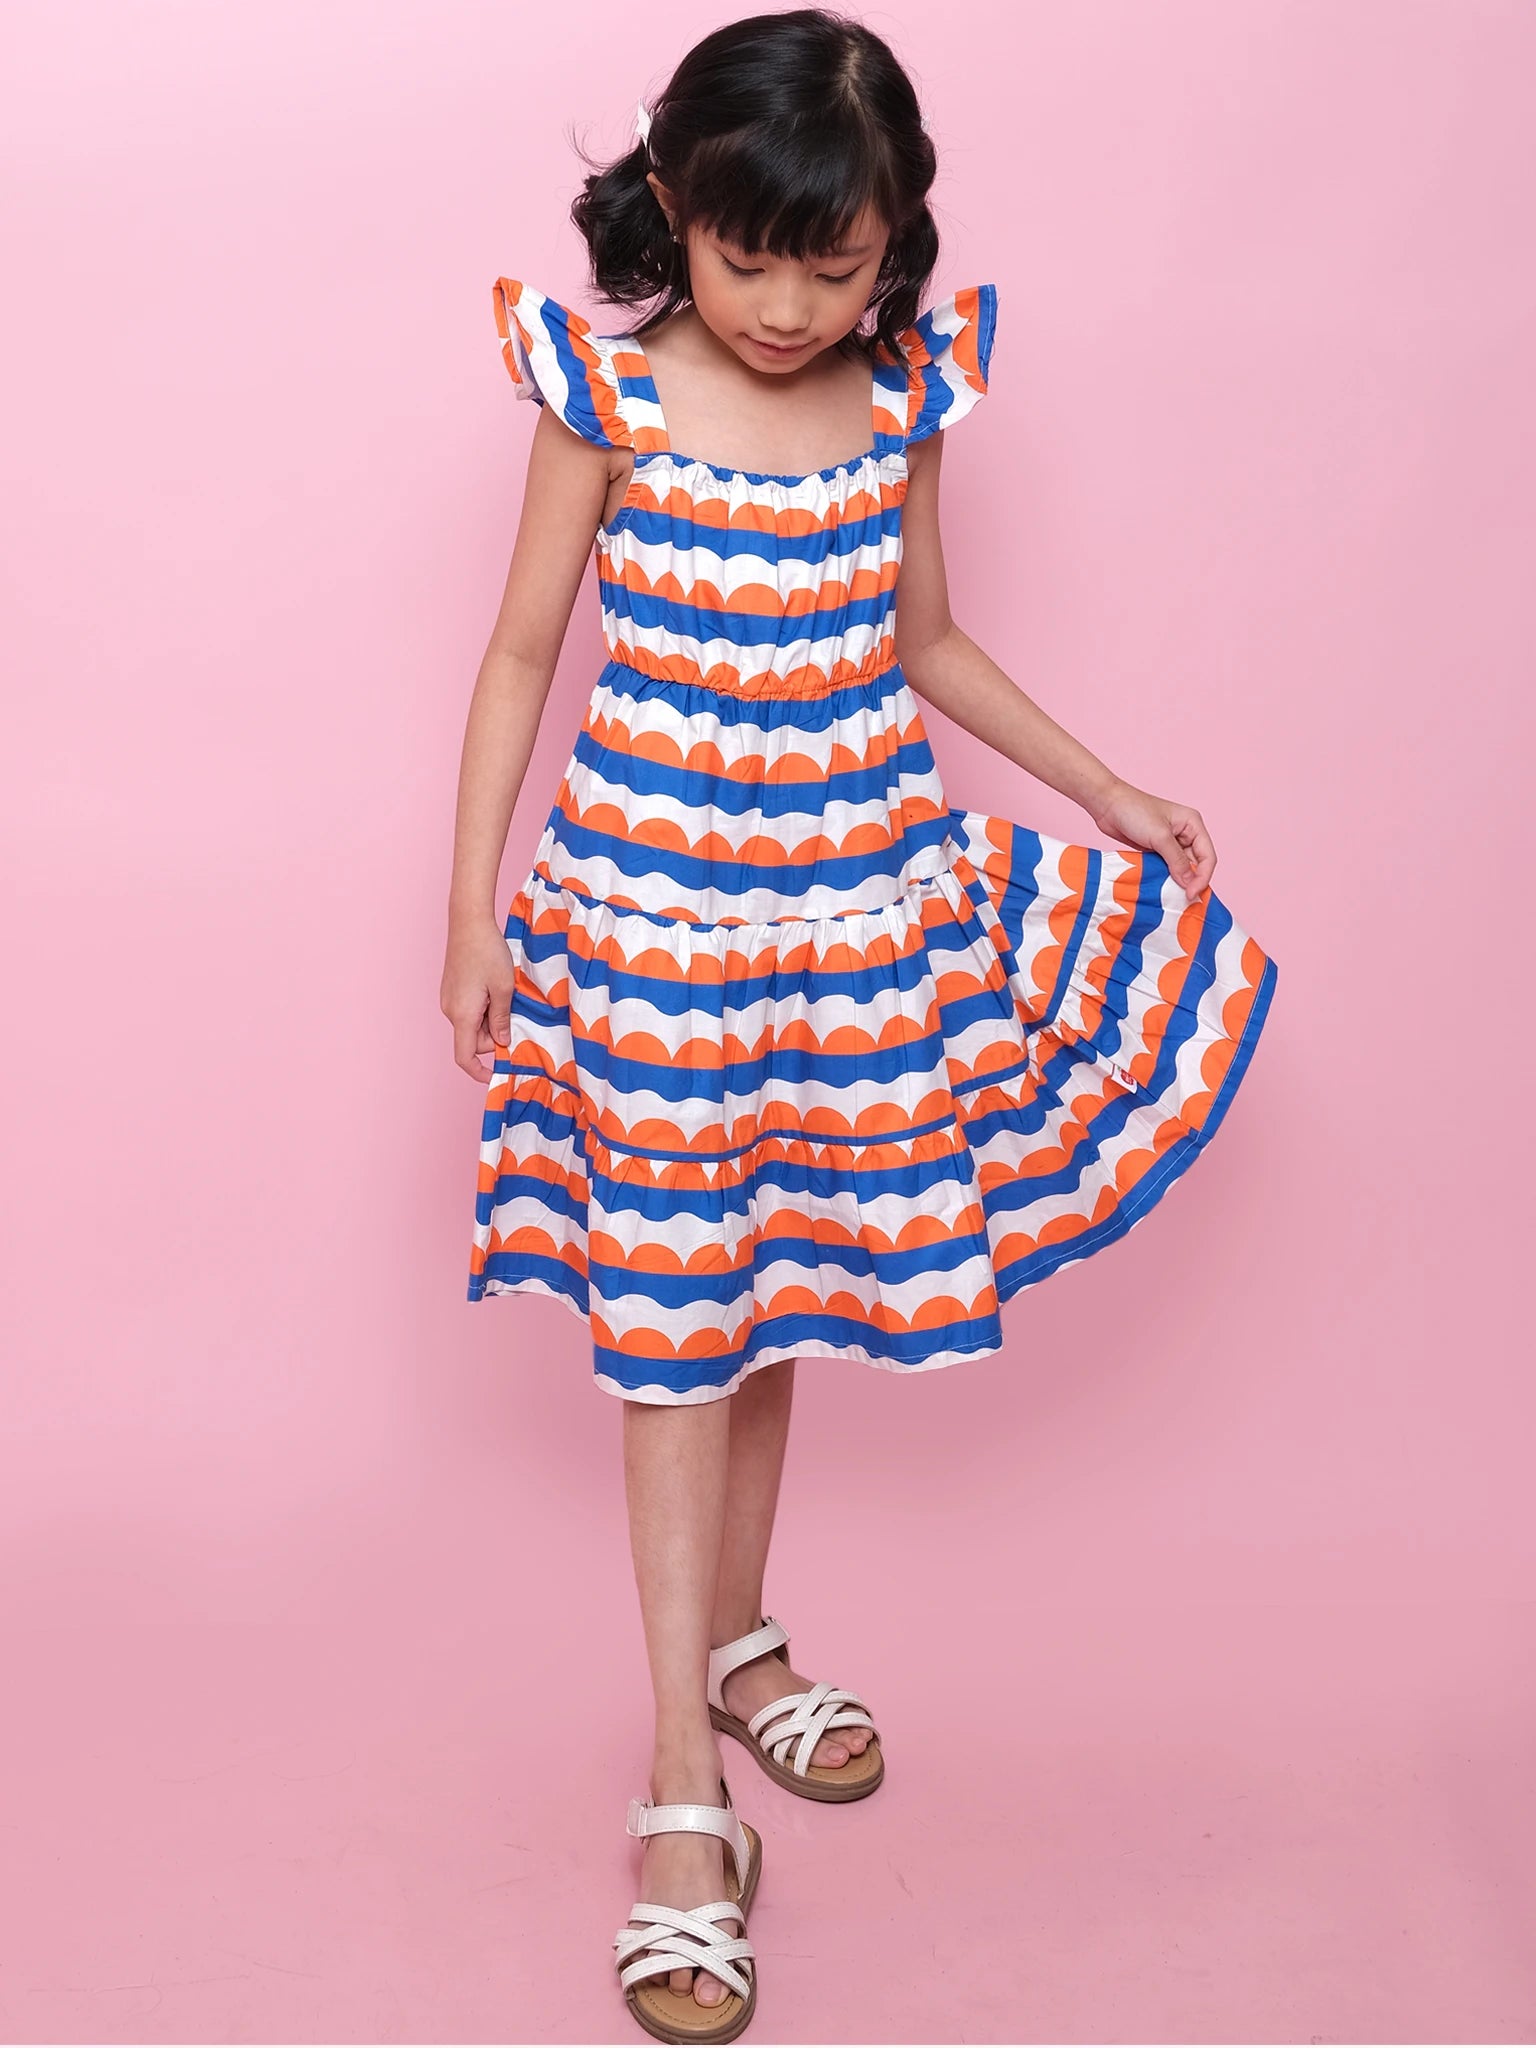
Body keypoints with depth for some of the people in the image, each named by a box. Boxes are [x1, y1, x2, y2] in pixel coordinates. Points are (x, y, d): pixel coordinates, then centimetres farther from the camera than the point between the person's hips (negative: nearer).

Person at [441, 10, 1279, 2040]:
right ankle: (686, 1780, 7)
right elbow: (522, 655, -3)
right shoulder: (610, 392, -10)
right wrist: (474, 908, -5)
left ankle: (738, 1641, 36)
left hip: (855, 893, 3)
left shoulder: (903, 392, 0)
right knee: (669, 1318, 1)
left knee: (778, 1288, 14)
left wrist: (1109, 793, 14)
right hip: (654, 896, -3)